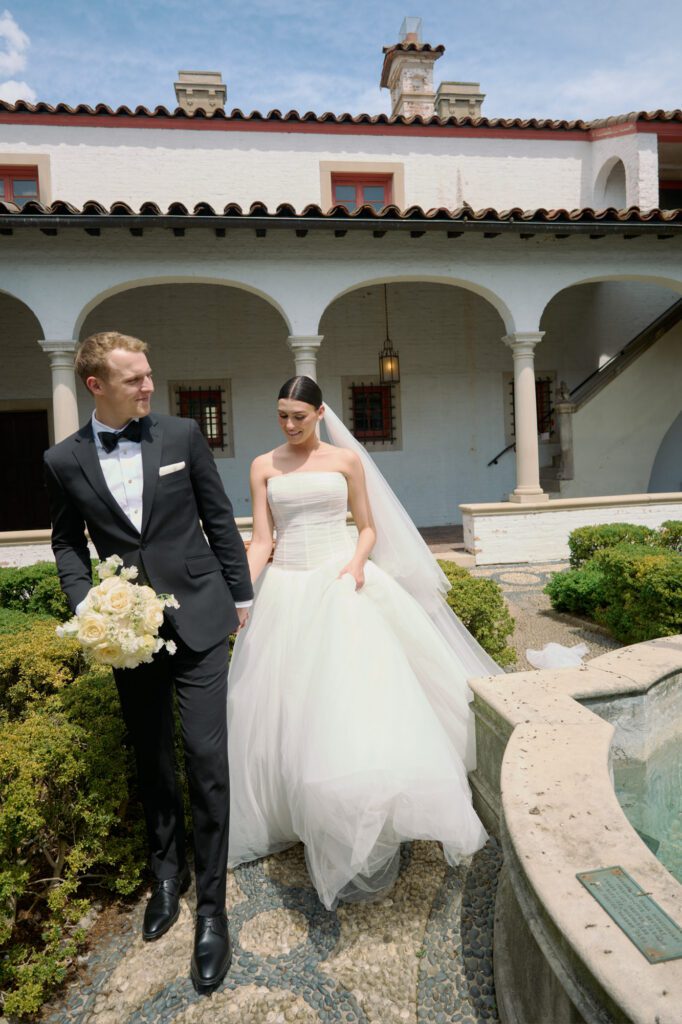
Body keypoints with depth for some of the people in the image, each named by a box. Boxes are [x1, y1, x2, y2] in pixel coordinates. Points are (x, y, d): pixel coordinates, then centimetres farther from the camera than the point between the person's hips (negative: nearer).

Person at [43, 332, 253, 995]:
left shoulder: (182, 436, -2)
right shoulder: (64, 461, 0)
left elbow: (219, 520, 3)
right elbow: (67, 543, 10)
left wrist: (241, 594, 5)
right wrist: (85, 605, -6)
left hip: (198, 618, -1)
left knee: (206, 757, -3)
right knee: (151, 758, 17)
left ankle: (211, 904, 15)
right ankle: (167, 871, 41)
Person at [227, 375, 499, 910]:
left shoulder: (347, 458, 4)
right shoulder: (263, 466, 6)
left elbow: (369, 527, 9)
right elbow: (261, 540, 1)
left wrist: (358, 561, -11)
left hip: (342, 587, -1)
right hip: (288, 593, 2)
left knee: (357, 701, -9)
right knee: (292, 712, 4)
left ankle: (362, 839, 5)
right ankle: (317, 825, 23)